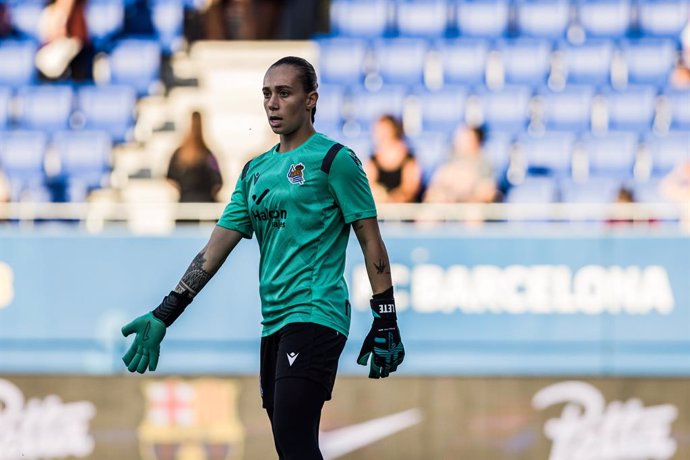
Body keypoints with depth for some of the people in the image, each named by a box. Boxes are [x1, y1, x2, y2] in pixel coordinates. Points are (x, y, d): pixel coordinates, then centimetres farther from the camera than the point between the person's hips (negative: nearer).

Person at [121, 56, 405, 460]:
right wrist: (164, 315, 10)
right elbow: (218, 246, 15)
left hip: (315, 316, -7)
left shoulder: (334, 160, -2)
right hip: (274, 321, 7)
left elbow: (371, 241, -3)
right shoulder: (256, 171, 17)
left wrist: (386, 322, -8)